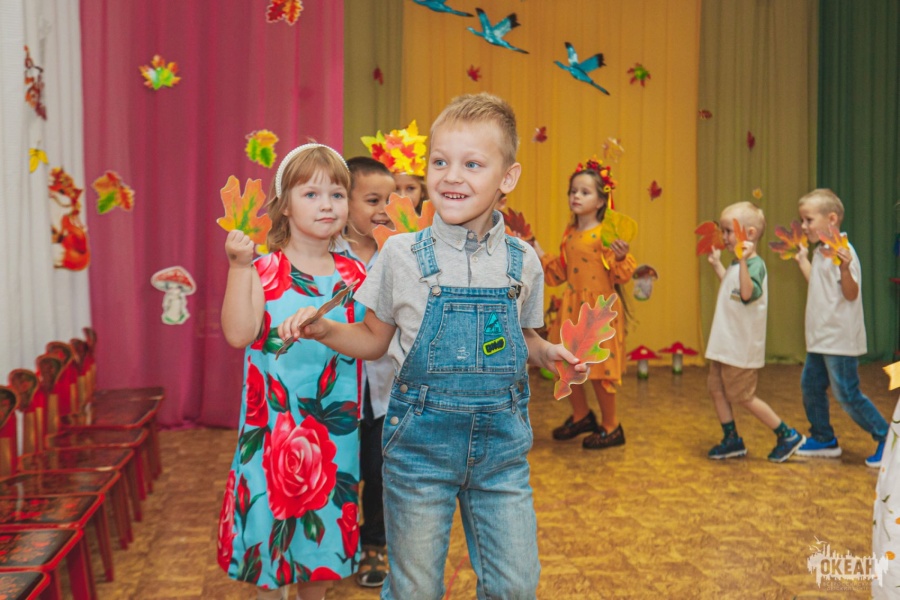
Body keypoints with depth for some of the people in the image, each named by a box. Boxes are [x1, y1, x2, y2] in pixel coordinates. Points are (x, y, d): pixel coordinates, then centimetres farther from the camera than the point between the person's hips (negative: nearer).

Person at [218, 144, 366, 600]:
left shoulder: (354, 274, 5)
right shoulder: (264, 270, -8)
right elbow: (238, 334, -20)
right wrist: (238, 265, -26)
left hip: (333, 429, 4)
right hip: (275, 423, -4)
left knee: (323, 529, 16)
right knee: (269, 531, 7)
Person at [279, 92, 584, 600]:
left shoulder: (523, 262, 0)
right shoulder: (402, 254, -6)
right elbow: (374, 341, 5)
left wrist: (549, 353, -5)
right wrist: (324, 329, -12)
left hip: (502, 442, 2)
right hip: (420, 442, -1)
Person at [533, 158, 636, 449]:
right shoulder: (569, 235, 10)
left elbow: (621, 275, -12)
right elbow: (558, 273, 16)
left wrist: (620, 257, -31)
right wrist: (534, 247, 15)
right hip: (571, 308, 7)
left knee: (599, 370, 0)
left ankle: (611, 427, 18)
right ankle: (581, 416, 34)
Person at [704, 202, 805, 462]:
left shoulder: (754, 264, -19)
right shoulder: (737, 264, 10)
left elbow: (747, 293, -38)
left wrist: (743, 261, -45)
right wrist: (717, 264, 31)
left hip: (742, 348, -9)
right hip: (726, 344, 9)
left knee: (742, 396, 1)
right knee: (717, 388, 12)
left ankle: (787, 435, 13)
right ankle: (732, 440, 23)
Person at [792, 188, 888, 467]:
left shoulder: (843, 251, -18)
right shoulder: (820, 252, 11)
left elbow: (851, 294, -25)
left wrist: (845, 268, -42)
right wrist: (802, 259, 26)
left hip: (840, 339, -10)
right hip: (820, 339, 10)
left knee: (847, 394, -5)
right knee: (810, 385, 16)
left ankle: (886, 438, 9)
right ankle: (823, 439, 28)